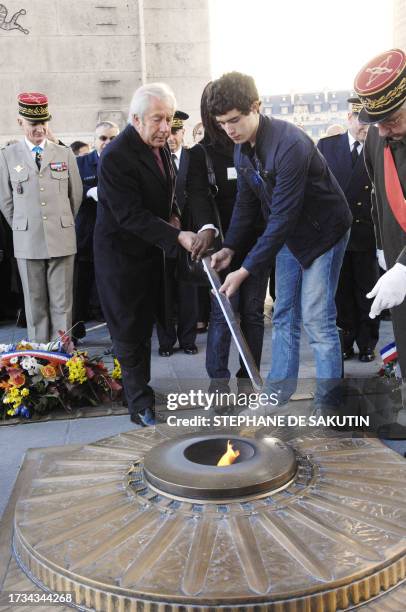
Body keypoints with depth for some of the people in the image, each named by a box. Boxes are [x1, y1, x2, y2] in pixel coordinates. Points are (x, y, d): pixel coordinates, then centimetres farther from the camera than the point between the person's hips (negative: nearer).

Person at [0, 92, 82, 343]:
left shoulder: (65, 154, 5)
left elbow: (76, 195, 12)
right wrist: (23, 228, 11)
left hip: (62, 239, 0)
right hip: (28, 242, 0)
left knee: (62, 302, 3)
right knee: (35, 303, 7)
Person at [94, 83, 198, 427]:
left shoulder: (160, 146, 2)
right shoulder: (116, 157, -25)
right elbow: (131, 216, -29)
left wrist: (173, 215, -1)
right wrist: (177, 237, -35)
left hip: (150, 250, 8)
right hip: (122, 254, -8)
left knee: (144, 324, 20)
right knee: (130, 331, 2)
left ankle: (139, 386, 38)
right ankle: (141, 406, 13)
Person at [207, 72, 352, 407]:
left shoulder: (290, 144, -30)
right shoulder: (242, 148, -3)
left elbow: (283, 217, -32)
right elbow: (246, 201, 5)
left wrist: (246, 270, -32)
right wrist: (230, 247, -7)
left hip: (323, 231, -7)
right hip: (289, 234, 8)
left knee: (317, 319, -7)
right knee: (284, 317, 10)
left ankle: (328, 401, 7)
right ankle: (278, 394, 20)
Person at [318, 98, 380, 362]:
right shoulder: (327, 145, 5)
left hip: (366, 232, -1)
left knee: (367, 292, 8)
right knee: (341, 291, 10)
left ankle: (367, 343, 21)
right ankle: (346, 341, 22)